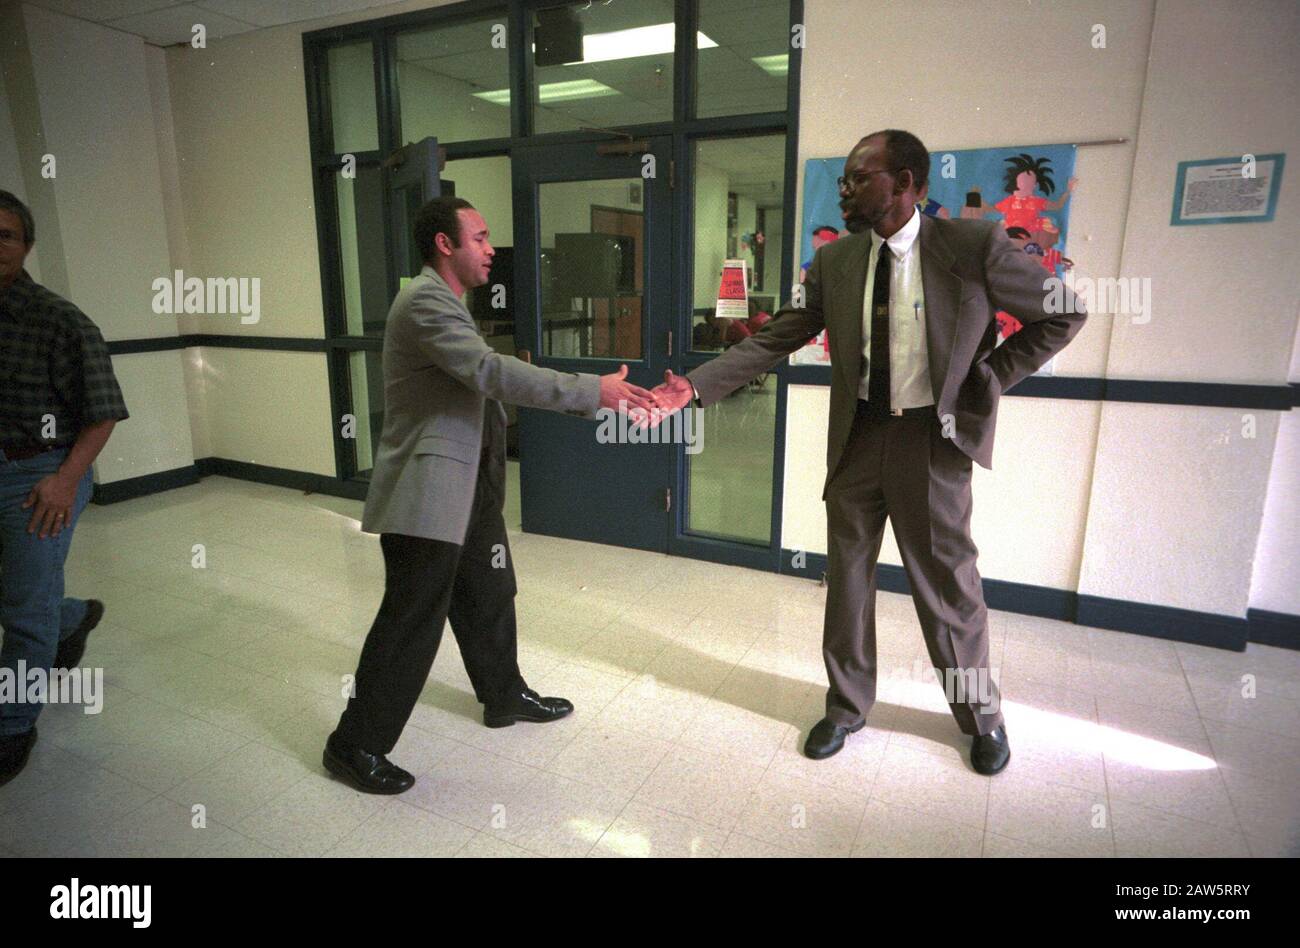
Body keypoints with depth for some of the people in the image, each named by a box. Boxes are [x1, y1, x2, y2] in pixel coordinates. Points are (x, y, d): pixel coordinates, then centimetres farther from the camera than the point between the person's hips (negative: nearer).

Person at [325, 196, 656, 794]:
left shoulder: (446, 303, 17)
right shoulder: (425, 301, -17)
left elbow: (485, 379, 15)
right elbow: (492, 372, -29)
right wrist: (594, 391, -28)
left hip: (467, 486, 11)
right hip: (426, 492, -10)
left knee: (489, 595, 21)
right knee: (412, 621, -3)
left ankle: (504, 695, 41)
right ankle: (354, 746, 15)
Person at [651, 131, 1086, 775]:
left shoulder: (975, 246, -9)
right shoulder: (834, 263, 1)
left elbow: (1063, 316, 1)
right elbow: (770, 342, -2)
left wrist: (986, 383, -6)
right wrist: (694, 387, -14)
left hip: (933, 439, -3)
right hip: (858, 436, 4)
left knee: (948, 583, 9)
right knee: (846, 578, 12)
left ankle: (981, 715, 35)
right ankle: (847, 705, 34)